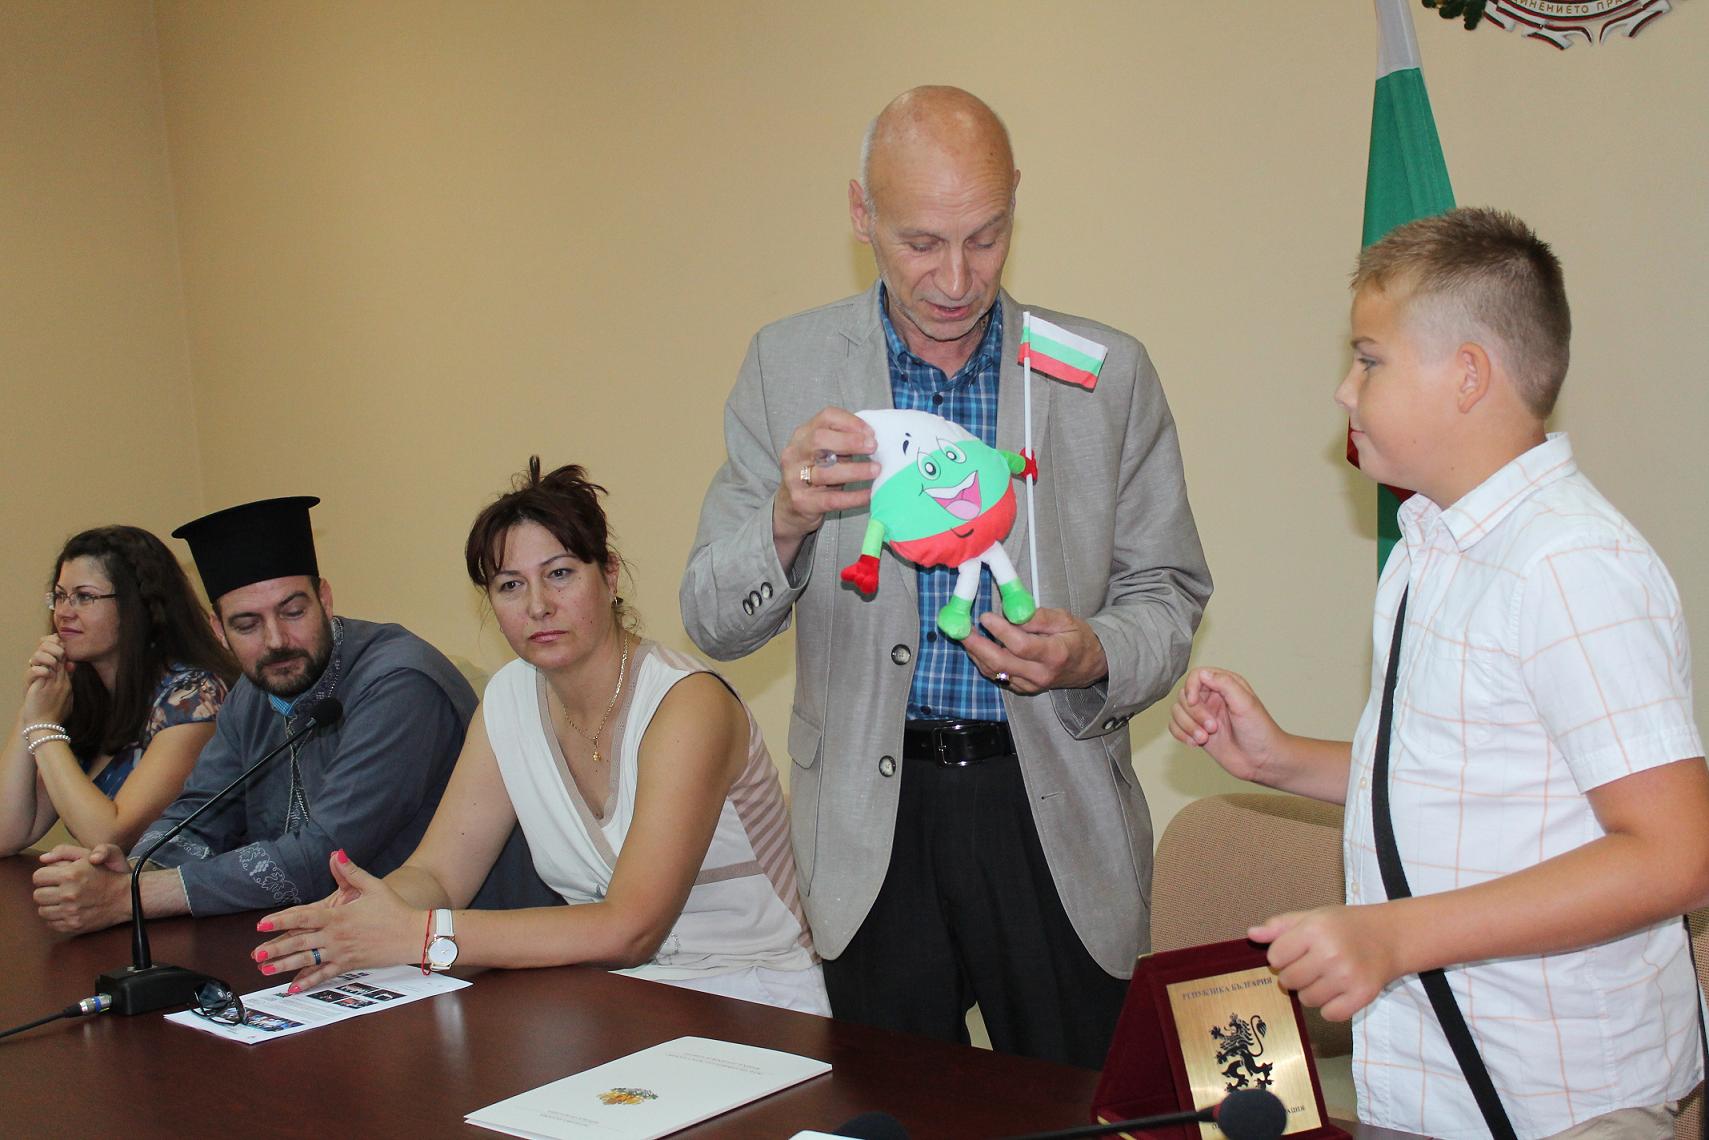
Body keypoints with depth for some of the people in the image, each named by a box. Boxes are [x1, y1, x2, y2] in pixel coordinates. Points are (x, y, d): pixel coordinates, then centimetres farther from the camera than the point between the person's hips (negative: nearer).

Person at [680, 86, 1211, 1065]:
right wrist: (787, 519, -22)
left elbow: (1168, 593, 5)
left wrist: (1092, 656, -17)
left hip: (1053, 810, 0)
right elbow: (713, 620, -1)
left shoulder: (1109, 373, -1)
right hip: (873, 815, 0)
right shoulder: (787, 366, 0)